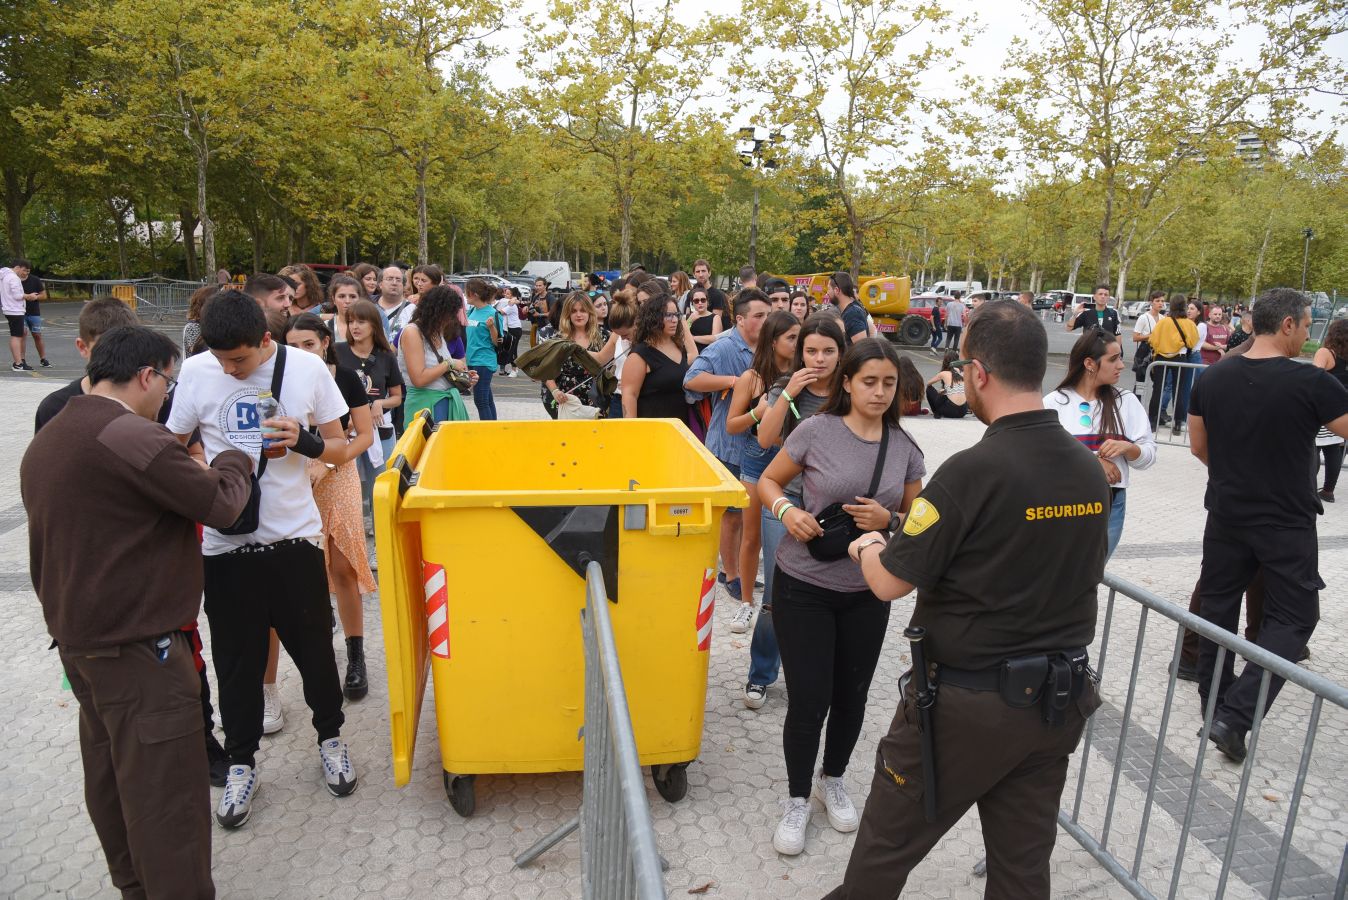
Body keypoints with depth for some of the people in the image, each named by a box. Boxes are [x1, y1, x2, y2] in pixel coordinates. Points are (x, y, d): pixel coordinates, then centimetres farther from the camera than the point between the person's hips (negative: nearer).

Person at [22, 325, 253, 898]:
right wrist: (233, 461, 4)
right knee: (165, 790, -2)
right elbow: (221, 504, -16)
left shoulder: (45, 442, 10)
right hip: (137, 644, -10)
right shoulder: (133, 437, -22)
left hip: (76, 636, 10)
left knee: (110, 774, 20)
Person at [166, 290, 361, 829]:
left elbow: (340, 449, 2)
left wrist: (302, 441, -18)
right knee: (236, 658, 10)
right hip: (226, 541, 1)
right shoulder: (196, 372, -5)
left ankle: (330, 737, 34)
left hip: (295, 535, 0)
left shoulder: (307, 368, -6)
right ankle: (241, 762, 30)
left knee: (313, 646, 10)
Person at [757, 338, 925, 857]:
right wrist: (787, 511, -19)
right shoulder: (817, 430, -10)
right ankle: (797, 800, 25)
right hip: (803, 586, -3)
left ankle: (833, 781, 42)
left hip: (866, 592, 3)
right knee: (808, 699, 1)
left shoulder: (906, 449, -1)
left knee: (851, 696, 15)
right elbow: (768, 481, 1)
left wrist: (887, 520, -14)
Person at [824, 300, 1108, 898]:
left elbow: (890, 583, -18)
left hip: (965, 703, -7)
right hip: (1060, 701, 7)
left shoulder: (974, 471, -23)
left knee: (887, 848, 15)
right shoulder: (1090, 470, -2)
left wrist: (867, 548, 3)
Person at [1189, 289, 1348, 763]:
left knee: (1217, 604, 17)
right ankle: (1235, 717, -3)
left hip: (1226, 515, 5)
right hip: (1287, 524, -4)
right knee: (1291, 618, 7)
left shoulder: (1213, 378, -2)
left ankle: (1215, 702, 31)